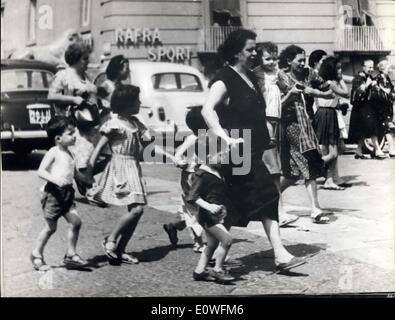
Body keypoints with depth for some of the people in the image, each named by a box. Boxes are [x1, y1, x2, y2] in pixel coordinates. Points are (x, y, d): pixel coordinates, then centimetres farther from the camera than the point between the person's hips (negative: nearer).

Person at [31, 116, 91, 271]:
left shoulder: (69, 153, 14)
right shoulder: (53, 152, -9)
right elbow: (41, 171, -16)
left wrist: (88, 179, 19)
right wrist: (56, 180, -29)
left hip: (67, 193, 7)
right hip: (54, 192, -7)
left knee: (76, 222, -3)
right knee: (51, 227, 1)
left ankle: (71, 255, 8)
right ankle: (36, 255, 19)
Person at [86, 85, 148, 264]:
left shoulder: (135, 123, 14)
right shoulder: (114, 124, -9)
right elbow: (98, 148, -11)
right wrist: (88, 172, -19)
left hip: (133, 169, 8)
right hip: (120, 167, -8)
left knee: (136, 210, 5)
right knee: (136, 208, -17)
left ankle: (120, 251, 11)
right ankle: (110, 240, -4)